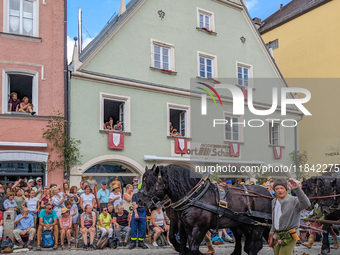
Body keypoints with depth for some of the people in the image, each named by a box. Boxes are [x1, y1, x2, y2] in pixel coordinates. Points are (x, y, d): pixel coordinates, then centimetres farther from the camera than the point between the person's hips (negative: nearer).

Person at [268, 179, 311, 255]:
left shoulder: (293, 201, -12)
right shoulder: (274, 202, 13)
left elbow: (306, 204, -34)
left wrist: (297, 189, -44)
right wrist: (271, 234, 21)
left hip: (289, 235, -7)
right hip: (277, 235, 7)